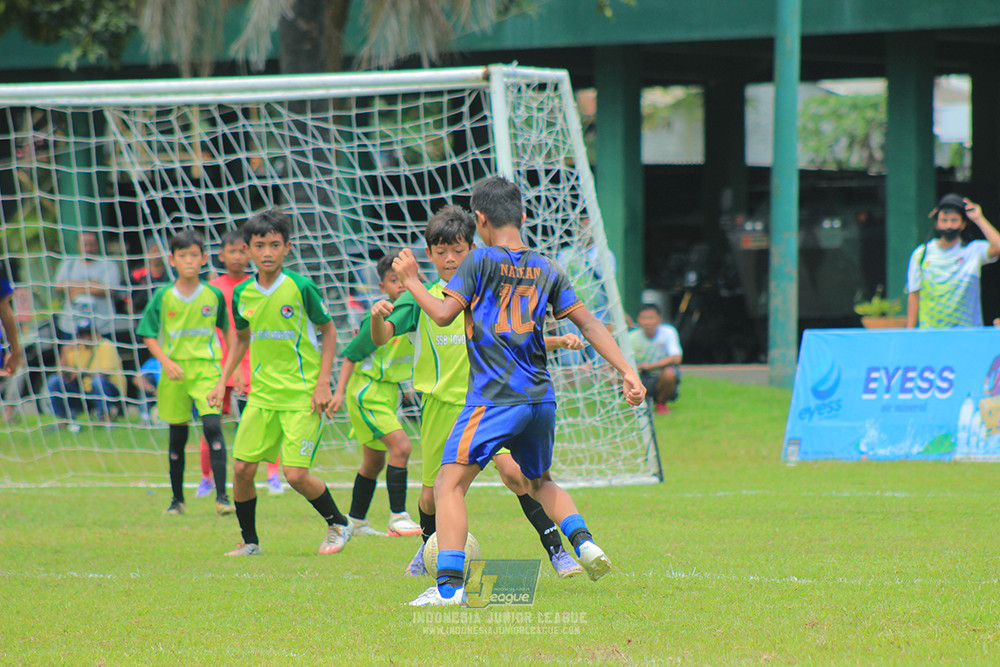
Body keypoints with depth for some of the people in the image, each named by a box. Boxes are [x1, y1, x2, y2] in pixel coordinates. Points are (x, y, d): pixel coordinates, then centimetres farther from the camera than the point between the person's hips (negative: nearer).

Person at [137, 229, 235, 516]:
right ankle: (177, 499, 23)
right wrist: (166, 361, -12)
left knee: (212, 426, -18)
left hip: (206, 369, -1)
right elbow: (149, 334, 3)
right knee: (177, 436, 8)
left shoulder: (214, 295, 1)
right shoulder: (163, 297, -1)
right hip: (175, 372, 1)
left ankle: (222, 496, -19)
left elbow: (227, 329, 13)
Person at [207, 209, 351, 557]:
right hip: (262, 394, 5)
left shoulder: (301, 287, -10)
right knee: (242, 468, -3)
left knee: (296, 474, -12)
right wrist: (223, 381, 13)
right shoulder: (242, 294, 4)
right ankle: (249, 541, 16)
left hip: (302, 395, -5)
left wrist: (323, 383, -6)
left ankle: (339, 525, 13)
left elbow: (328, 331, 0)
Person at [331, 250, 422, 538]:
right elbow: (352, 354, -14)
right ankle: (398, 517, -17)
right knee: (400, 445, -20)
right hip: (366, 392, -8)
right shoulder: (379, 318, -19)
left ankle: (356, 522, 28)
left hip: (388, 392, 8)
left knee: (374, 461, 16)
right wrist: (340, 391, -18)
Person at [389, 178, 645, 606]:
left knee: (449, 484, -9)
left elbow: (443, 314, -9)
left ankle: (450, 584, -22)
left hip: (494, 397, -7)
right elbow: (589, 324, 12)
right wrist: (627, 372, 14)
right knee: (539, 481, 29)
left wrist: (411, 282, 7)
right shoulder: (546, 270, 13)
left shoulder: (480, 261, -4)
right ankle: (582, 541, 8)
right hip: (541, 396, 7)